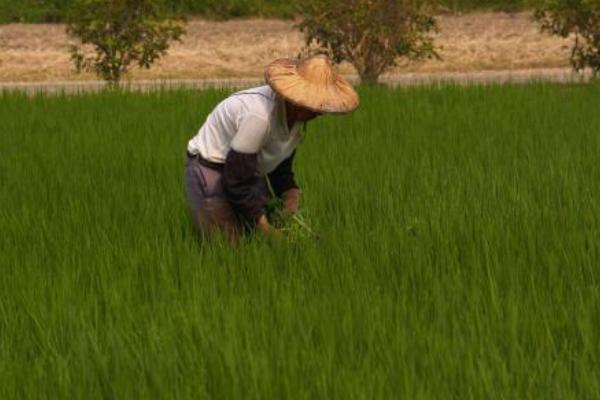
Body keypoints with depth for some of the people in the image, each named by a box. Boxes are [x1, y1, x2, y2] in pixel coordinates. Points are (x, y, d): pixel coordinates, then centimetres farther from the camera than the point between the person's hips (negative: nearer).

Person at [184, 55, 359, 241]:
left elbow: (281, 168, 8)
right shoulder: (259, 115, -34)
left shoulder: (296, 114, -8)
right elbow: (238, 181, -29)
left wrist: (291, 194, -11)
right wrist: (267, 229, -25)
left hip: (249, 172, 8)